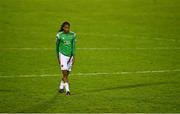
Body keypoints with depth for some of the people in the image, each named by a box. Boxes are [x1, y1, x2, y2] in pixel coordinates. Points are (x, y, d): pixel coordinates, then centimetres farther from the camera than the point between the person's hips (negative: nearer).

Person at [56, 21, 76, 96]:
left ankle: (61, 87, 29)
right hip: (62, 55, -3)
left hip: (70, 55, 3)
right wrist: (58, 57, 11)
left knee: (67, 74, 10)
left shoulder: (72, 35, 0)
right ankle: (67, 90, -13)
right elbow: (57, 46, 6)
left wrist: (73, 56, -6)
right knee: (64, 73, -11)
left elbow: (73, 46, 0)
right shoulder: (59, 35, -5)